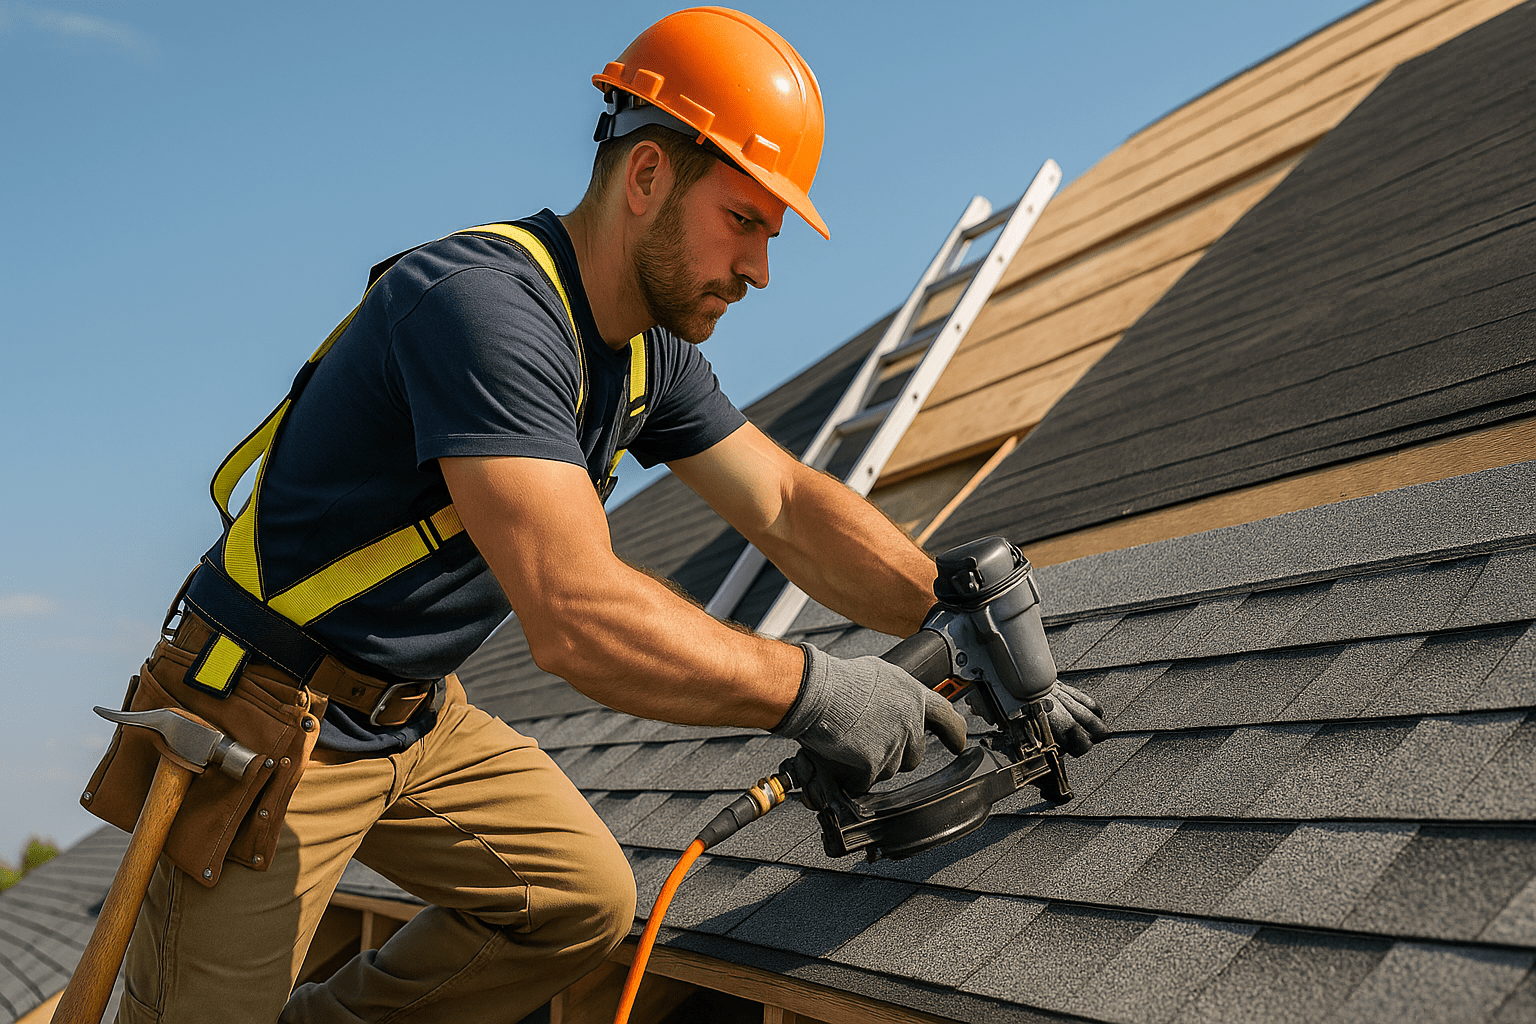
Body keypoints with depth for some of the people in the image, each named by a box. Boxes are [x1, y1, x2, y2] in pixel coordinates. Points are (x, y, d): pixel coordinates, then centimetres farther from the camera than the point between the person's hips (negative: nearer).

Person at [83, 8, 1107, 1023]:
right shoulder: (486, 303, -29)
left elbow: (787, 504, 6)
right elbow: (579, 616, -38)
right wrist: (813, 689, -31)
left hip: (417, 718, 8)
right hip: (270, 728, -8)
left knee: (586, 905, 6)